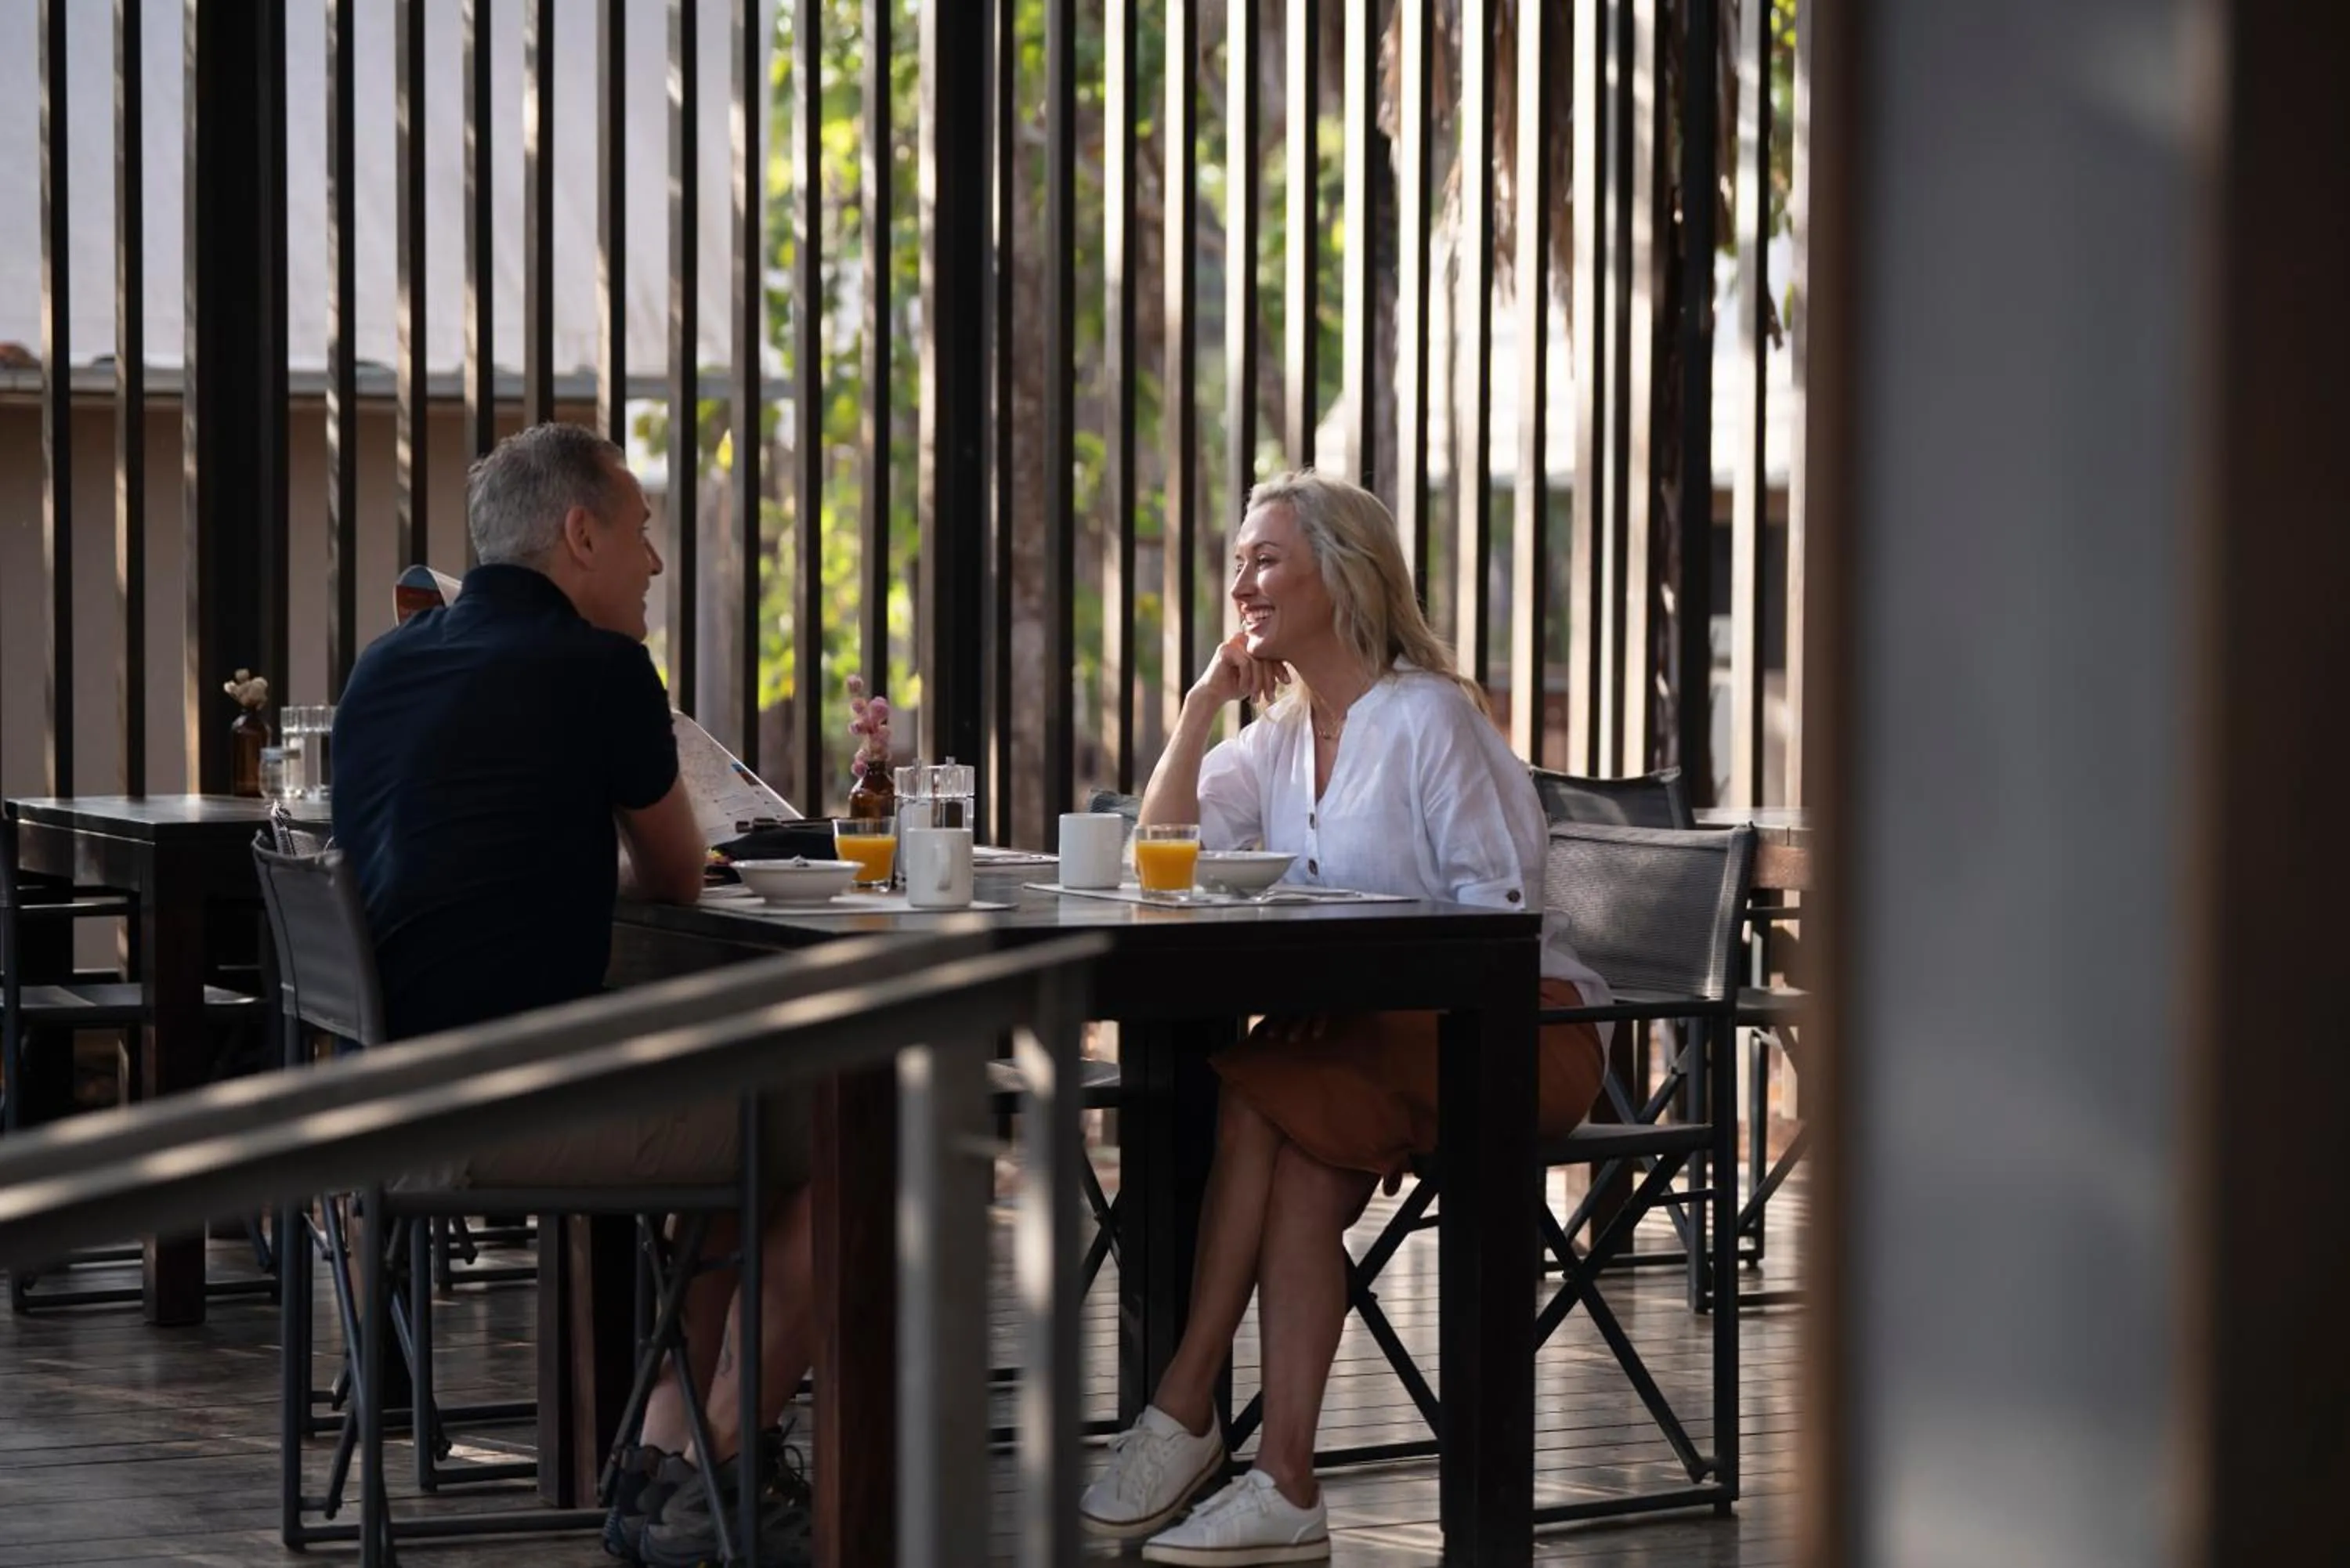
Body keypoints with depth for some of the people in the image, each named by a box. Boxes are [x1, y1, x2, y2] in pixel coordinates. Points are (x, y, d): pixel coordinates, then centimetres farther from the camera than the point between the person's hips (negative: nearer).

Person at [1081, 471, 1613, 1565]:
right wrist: (1205, 698, 4)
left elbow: (1501, 903, -14)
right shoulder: (1280, 735, 16)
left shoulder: (1428, 716, -8)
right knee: (1301, 1160, -24)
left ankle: (1185, 1415, -22)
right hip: (1374, 1029, 7)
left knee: (1263, 1096, -27)